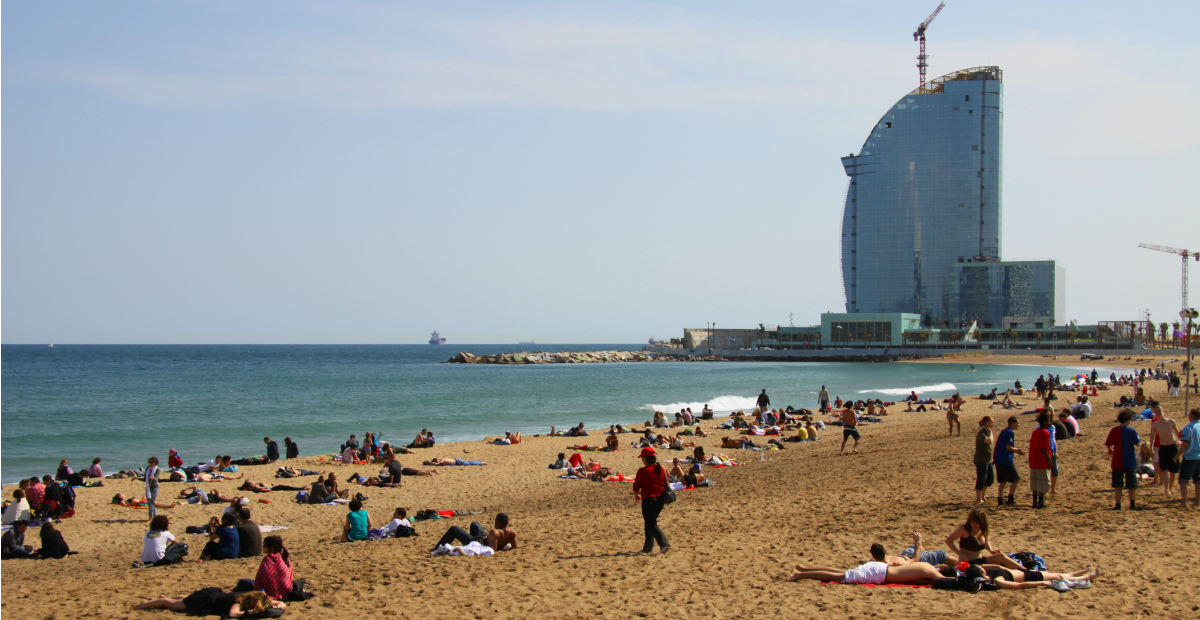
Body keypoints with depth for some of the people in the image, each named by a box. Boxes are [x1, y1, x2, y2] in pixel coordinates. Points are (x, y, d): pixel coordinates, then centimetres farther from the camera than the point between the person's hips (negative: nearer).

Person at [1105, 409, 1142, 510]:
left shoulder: (1114, 431, -5)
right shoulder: (1132, 431, -7)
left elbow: (1108, 444, -6)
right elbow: (1137, 444, -4)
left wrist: (1110, 450, 16)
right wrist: (1139, 439, 19)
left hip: (1117, 462, 0)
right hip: (1130, 462, 0)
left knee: (1118, 485, 5)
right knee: (1132, 484, 10)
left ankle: (1117, 504, 1)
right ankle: (1132, 504, 12)